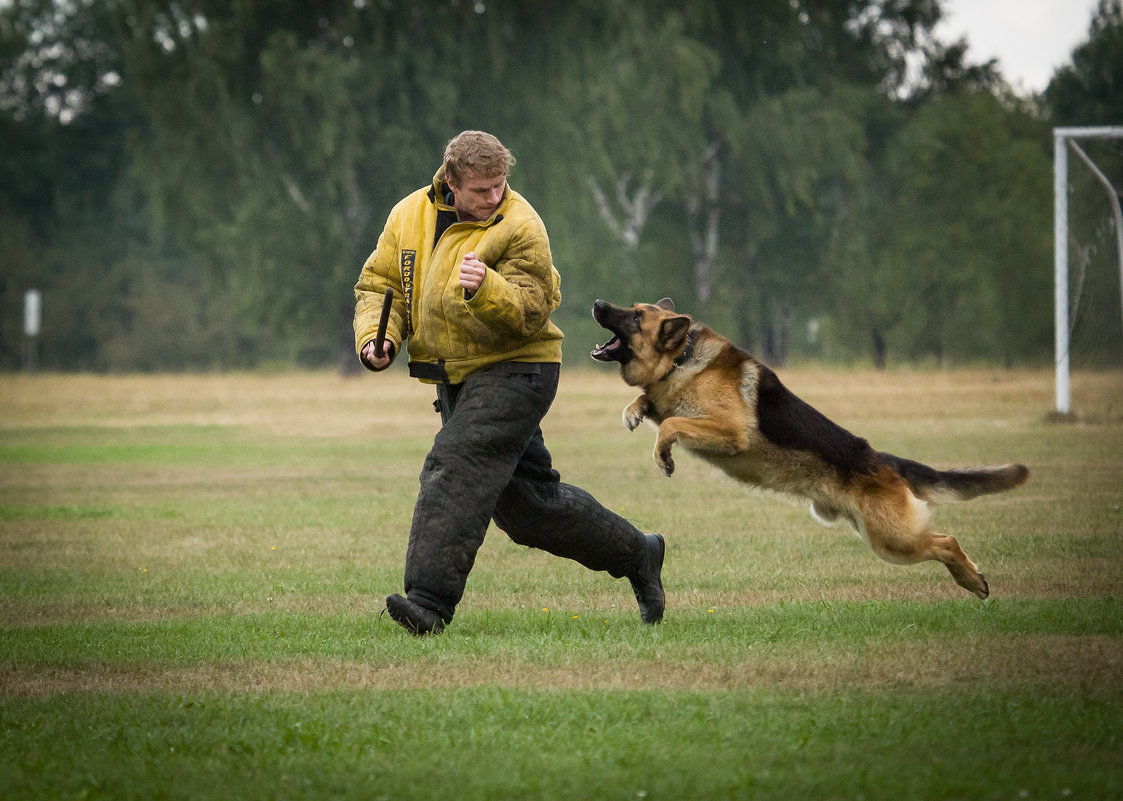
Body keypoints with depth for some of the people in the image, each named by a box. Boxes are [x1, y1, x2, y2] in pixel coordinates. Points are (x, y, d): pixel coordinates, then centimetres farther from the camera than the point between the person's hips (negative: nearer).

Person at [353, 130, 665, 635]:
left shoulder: (520, 227, -14)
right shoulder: (409, 216, 4)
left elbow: (532, 313, -20)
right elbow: (379, 284, 7)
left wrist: (486, 290, -39)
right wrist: (376, 336, -12)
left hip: (515, 371, -7)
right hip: (456, 378, 7)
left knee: (455, 470, -24)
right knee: (526, 503, 14)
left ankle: (429, 601, -28)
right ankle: (635, 554, 31)